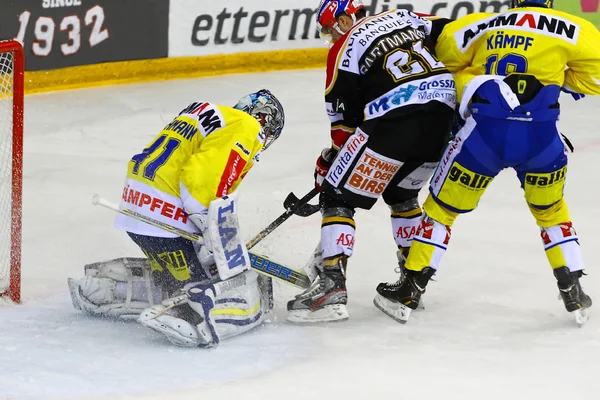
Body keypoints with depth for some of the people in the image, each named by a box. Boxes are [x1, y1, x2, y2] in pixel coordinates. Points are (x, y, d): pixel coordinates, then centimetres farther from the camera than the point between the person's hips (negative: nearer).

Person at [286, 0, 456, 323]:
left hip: (396, 122, -7)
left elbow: (344, 120, 6)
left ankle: (332, 286, -11)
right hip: (446, 117, 7)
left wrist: (327, 163, 18)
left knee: (338, 196, 1)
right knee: (401, 194, 30)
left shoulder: (344, 50, 5)